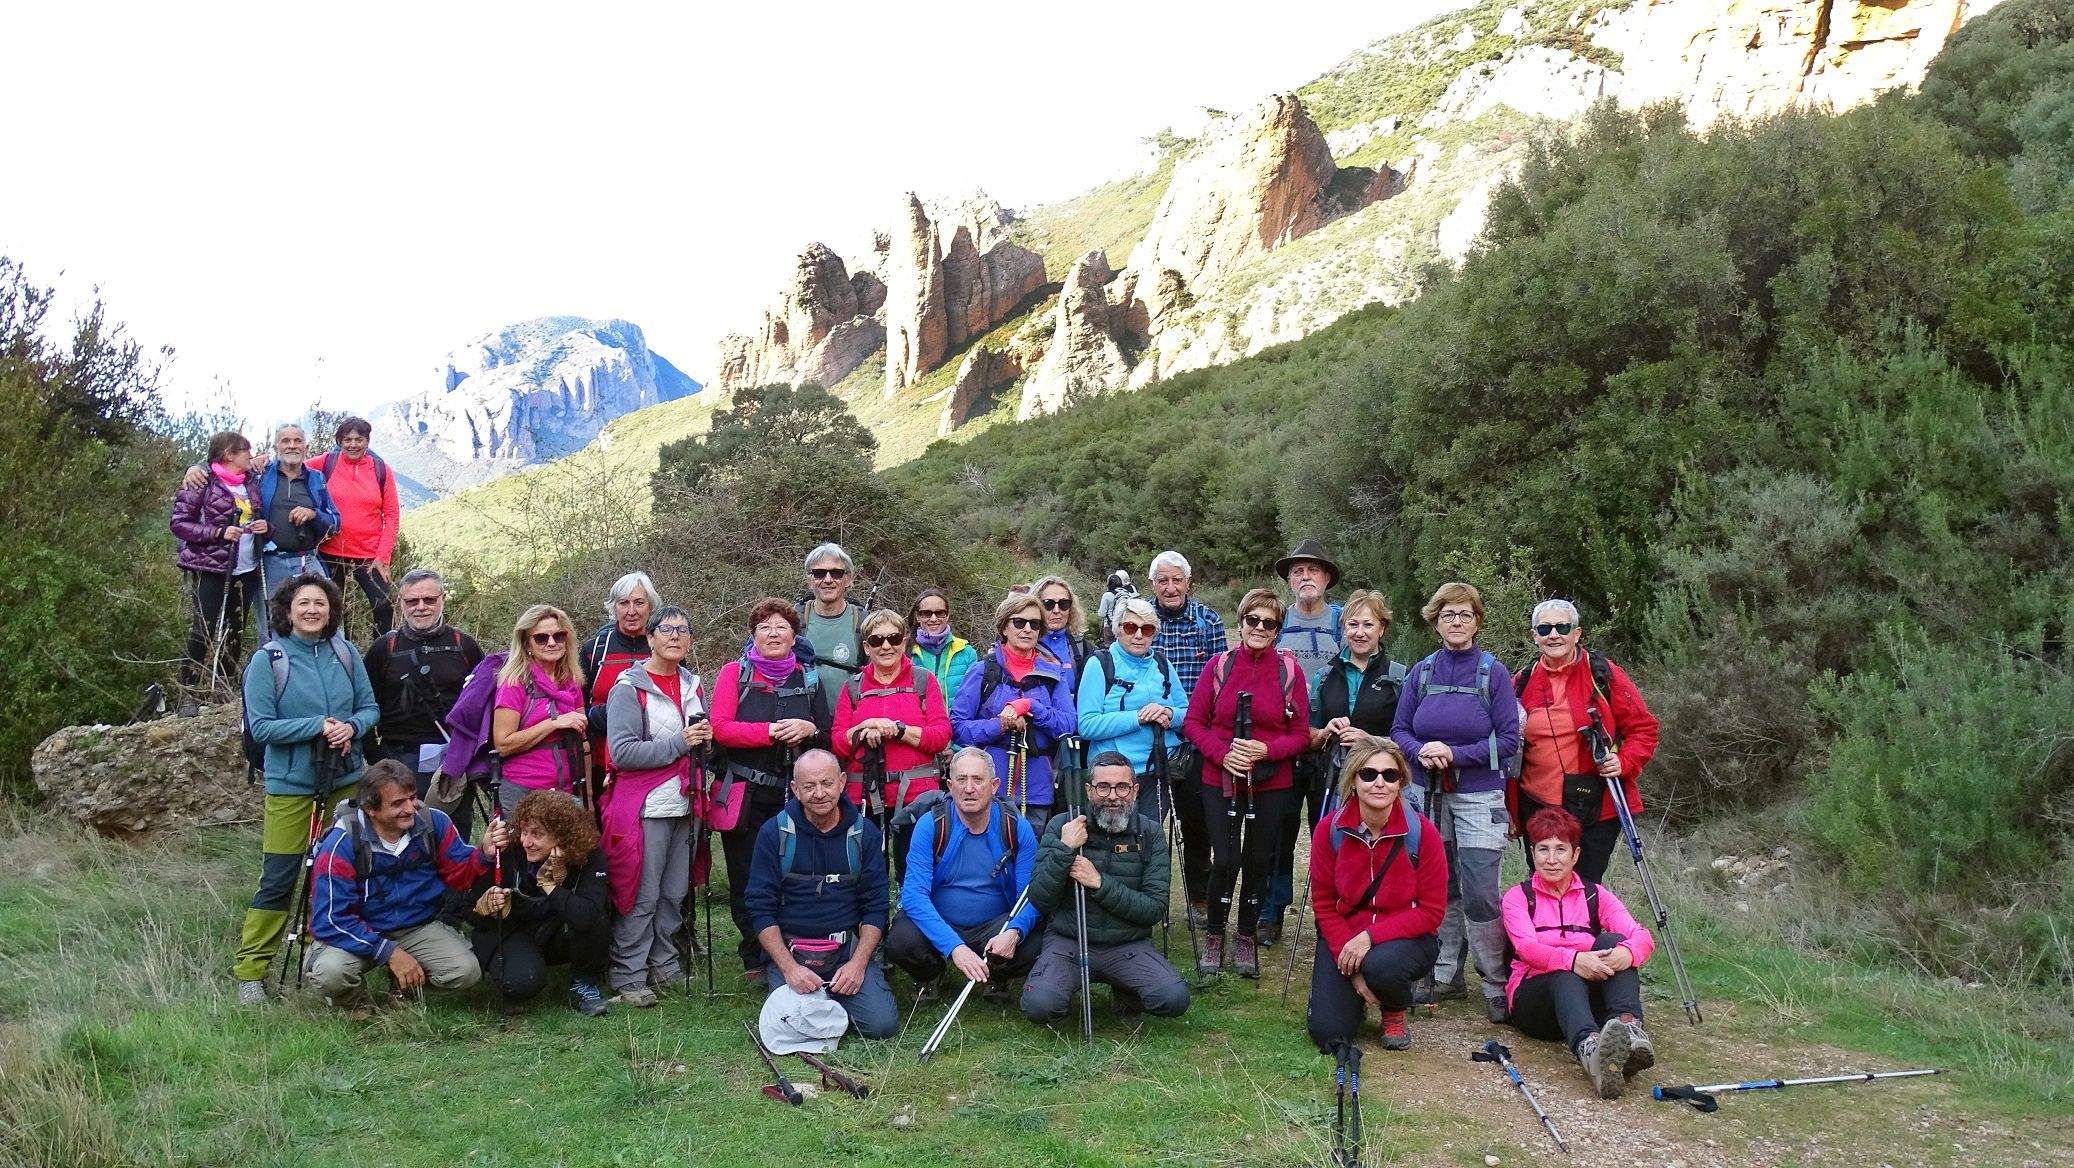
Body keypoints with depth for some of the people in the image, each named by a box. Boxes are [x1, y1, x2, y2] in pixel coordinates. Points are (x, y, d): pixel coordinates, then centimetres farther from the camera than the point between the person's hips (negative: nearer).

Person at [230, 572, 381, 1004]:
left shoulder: (345, 653, 2)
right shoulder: (267, 660, -8)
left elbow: (370, 707, 7)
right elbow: (260, 726, -11)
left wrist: (351, 727, -14)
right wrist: (317, 726, -19)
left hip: (346, 780, 4)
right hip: (290, 785, -4)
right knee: (278, 880, -3)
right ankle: (250, 971, 7)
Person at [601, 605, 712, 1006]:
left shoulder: (692, 685, 13)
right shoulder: (630, 687, -8)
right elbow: (622, 751, -17)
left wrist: (704, 737, 3)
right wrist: (679, 743, -20)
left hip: (684, 805, 7)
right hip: (646, 806, -6)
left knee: (674, 894, 12)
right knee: (641, 897, -4)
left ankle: (664, 966, 23)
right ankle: (628, 978, 4)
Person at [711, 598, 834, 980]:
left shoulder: (809, 679, 12)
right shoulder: (735, 673, 3)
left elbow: (829, 738, 15)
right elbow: (720, 728, -9)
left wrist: (809, 730, -8)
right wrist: (771, 732, -18)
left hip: (792, 797, 2)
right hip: (744, 797, -2)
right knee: (746, 880, 2)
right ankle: (754, 960, 15)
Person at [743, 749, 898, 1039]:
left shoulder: (863, 832, 3)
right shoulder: (774, 833, -2)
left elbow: (875, 906, 3)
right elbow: (760, 910, -4)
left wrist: (858, 963, -11)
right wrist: (789, 967, -15)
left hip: (849, 948, 1)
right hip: (788, 949, -1)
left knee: (882, 1024, -18)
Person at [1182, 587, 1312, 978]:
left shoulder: (1289, 669, -2)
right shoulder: (1219, 665, -1)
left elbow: (1301, 735, -1)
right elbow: (1193, 722, 0)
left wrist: (1266, 750, -18)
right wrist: (1222, 753, -15)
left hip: (1272, 784, 1)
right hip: (1221, 781, -1)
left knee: (1258, 860, 8)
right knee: (1226, 860, -4)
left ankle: (1247, 938, 26)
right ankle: (1214, 934, 17)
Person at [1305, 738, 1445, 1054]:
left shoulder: (1422, 832, -15)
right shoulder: (1330, 831, -10)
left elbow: (1431, 912, -11)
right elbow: (1324, 905, -3)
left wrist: (1370, 937, -22)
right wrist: (1347, 958, -15)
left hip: (1406, 937, -2)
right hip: (1343, 936, 2)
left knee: (1380, 964, -37)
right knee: (1327, 1034, -14)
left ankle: (1394, 1015, 1)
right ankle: (1357, 993, 23)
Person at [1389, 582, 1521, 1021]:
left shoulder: (1494, 673, -3)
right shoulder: (1421, 673, 6)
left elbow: (1509, 739, -7)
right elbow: (1399, 730, 8)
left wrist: (1454, 754, -16)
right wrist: (1421, 751, -13)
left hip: (1479, 797, -3)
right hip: (1427, 795, 4)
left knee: (1480, 894, -9)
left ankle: (1497, 985, 2)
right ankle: (1445, 976, 21)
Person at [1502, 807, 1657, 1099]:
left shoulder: (1596, 895, 14)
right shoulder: (1517, 897, 7)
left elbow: (1643, 937, -4)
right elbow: (1527, 947, -13)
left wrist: (1627, 953, -31)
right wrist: (1573, 960, -35)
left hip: (1592, 998, 2)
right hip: (1534, 999, -2)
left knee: (1611, 940, -24)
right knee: (1566, 977, -37)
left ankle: (1629, 1026, -46)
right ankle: (1589, 1048, -67)